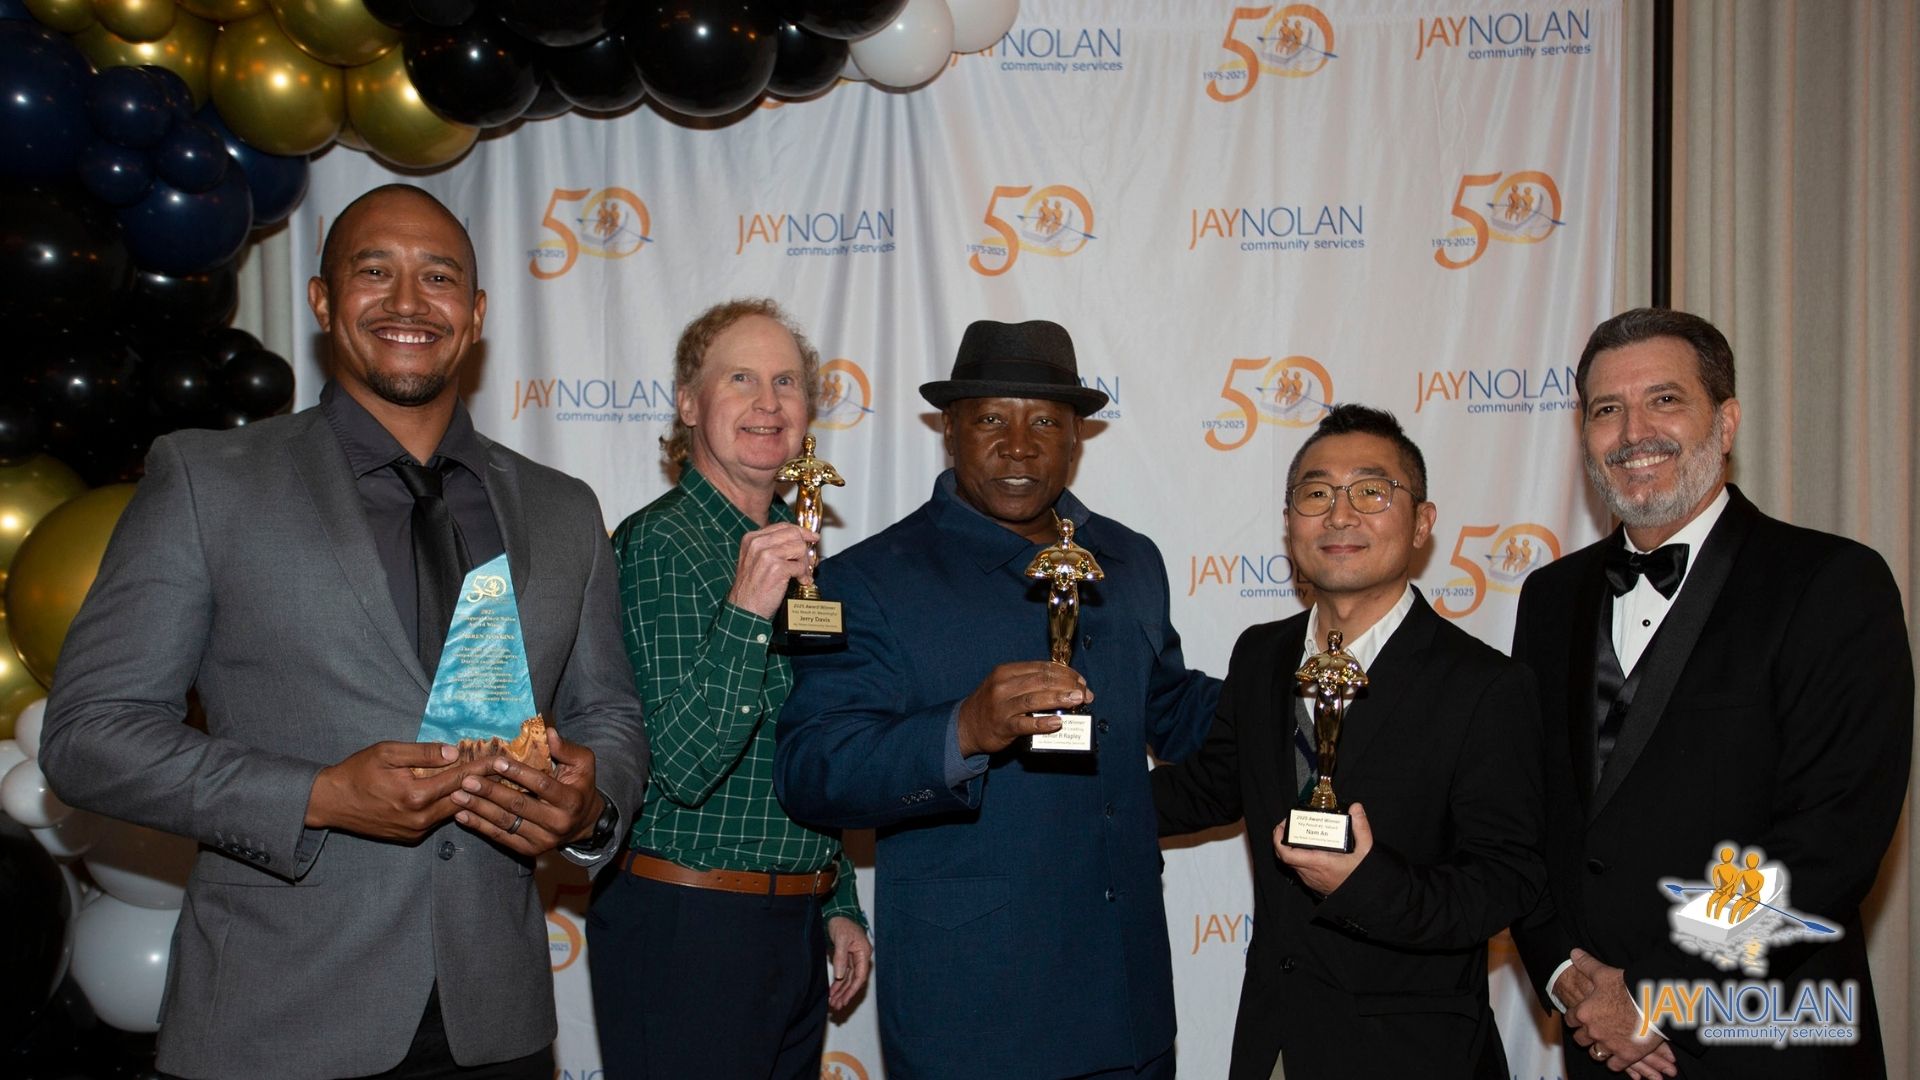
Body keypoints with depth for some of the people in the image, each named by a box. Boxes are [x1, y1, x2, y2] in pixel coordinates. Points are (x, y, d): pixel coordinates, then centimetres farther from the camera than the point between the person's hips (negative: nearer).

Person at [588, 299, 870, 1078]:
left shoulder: (787, 546, 10)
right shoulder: (659, 542, -13)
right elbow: (681, 766, -21)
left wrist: (838, 905, 17)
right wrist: (746, 612, -29)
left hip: (795, 925, 8)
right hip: (687, 927, -7)